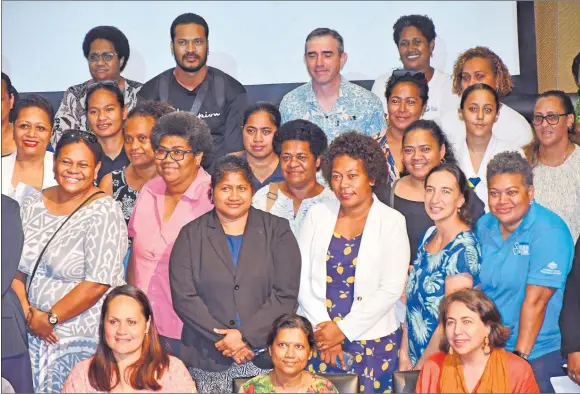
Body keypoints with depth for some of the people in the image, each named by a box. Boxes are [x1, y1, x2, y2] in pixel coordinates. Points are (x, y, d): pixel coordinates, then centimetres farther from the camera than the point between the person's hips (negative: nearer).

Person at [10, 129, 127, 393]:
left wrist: (50, 318, -12)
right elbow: (13, 265, 6)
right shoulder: (33, 204, 4)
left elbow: (98, 283, -18)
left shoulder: (104, 212, -12)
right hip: (33, 332, 5)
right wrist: (26, 310, -8)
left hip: (83, 339, -5)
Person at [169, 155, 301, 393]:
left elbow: (286, 294, -3)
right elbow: (184, 298, -3)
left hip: (267, 356, 0)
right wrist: (224, 339, -12)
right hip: (208, 359, 0)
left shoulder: (277, 231, 5)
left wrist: (245, 335, -12)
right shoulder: (191, 235, 7)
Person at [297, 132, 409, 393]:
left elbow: (391, 289, -8)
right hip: (317, 337, 2)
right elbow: (301, 276, 1)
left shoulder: (391, 221, -3)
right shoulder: (317, 214, 4)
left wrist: (343, 329, -11)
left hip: (371, 341, -2)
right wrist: (322, 328, -8)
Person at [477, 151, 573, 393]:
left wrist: (519, 355, -21)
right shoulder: (484, 226, 3)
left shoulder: (549, 231, -17)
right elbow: (477, 288, 8)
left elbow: (535, 300, -20)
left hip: (539, 354, -5)